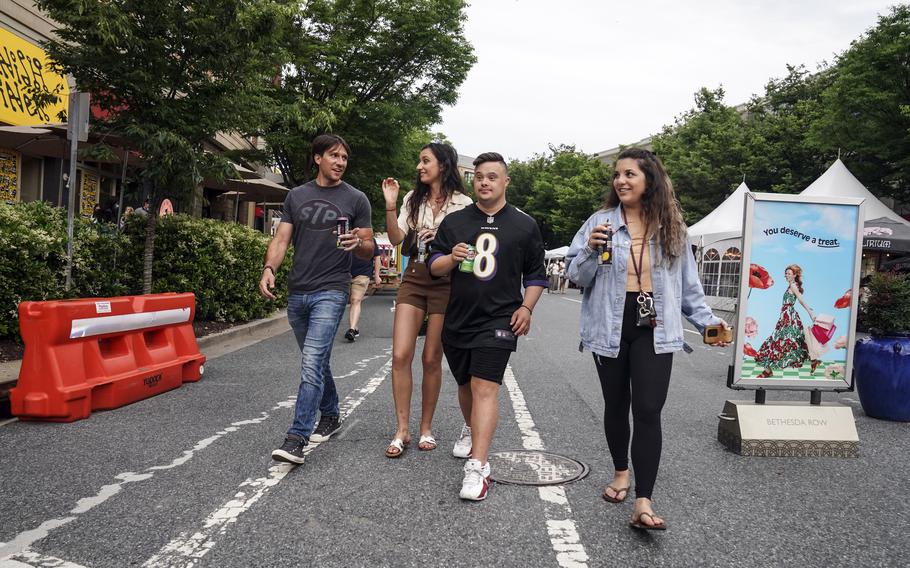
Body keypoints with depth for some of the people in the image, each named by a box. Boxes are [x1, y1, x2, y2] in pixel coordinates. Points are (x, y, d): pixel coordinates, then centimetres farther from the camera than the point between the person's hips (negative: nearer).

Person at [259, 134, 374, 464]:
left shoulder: (355, 199, 2)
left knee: (312, 363, -15)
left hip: (331, 291, -4)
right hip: (297, 292, 5)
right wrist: (269, 269, -12)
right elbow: (281, 239, 6)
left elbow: (368, 250, 4)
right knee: (316, 362, 16)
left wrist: (357, 243, -20)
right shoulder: (296, 196, 11)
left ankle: (297, 439, -14)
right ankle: (330, 416, 35)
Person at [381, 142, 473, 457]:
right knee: (400, 355, -7)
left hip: (445, 282, -3)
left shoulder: (463, 203, 0)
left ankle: (426, 428, 18)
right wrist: (390, 205, -11)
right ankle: (402, 430, 4)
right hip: (414, 279, 3)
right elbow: (396, 239, 1)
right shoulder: (413, 199, 10)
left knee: (431, 359, 3)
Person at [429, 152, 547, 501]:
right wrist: (450, 257, -15)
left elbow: (536, 274, 11)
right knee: (465, 385, 17)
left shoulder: (524, 225, 4)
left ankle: (477, 467, -18)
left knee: (485, 387, -15)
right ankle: (473, 433, 44)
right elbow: (434, 266, 7)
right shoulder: (454, 221, 7)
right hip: (457, 319, 4)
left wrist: (526, 307, -3)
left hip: (498, 320, -3)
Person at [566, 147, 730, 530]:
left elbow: (687, 282, 14)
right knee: (616, 406, 14)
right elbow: (577, 277, -1)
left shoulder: (671, 227, 7)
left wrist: (706, 319, 6)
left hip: (654, 329, 0)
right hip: (611, 326, 0)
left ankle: (643, 502, -6)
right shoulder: (601, 221, 1)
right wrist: (591, 250, -19)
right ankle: (621, 473, 37)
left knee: (648, 411, -8)